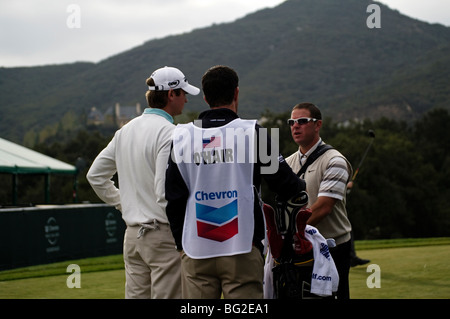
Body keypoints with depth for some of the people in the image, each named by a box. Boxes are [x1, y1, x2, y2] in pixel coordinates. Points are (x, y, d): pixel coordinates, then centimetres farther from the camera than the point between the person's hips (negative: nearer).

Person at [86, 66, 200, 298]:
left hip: (132, 234, 8)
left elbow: (95, 175, 19)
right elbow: (165, 191, -21)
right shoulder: (168, 132, -13)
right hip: (163, 234, -8)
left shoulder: (126, 130, 12)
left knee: (136, 295, 11)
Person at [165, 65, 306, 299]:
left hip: (195, 253, 3)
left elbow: (173, 200, 5)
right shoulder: (252, 132, -4)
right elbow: (286, 185, 1)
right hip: (242, 250, -2)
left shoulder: (181, 137, 4)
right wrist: (303, 186, 24)